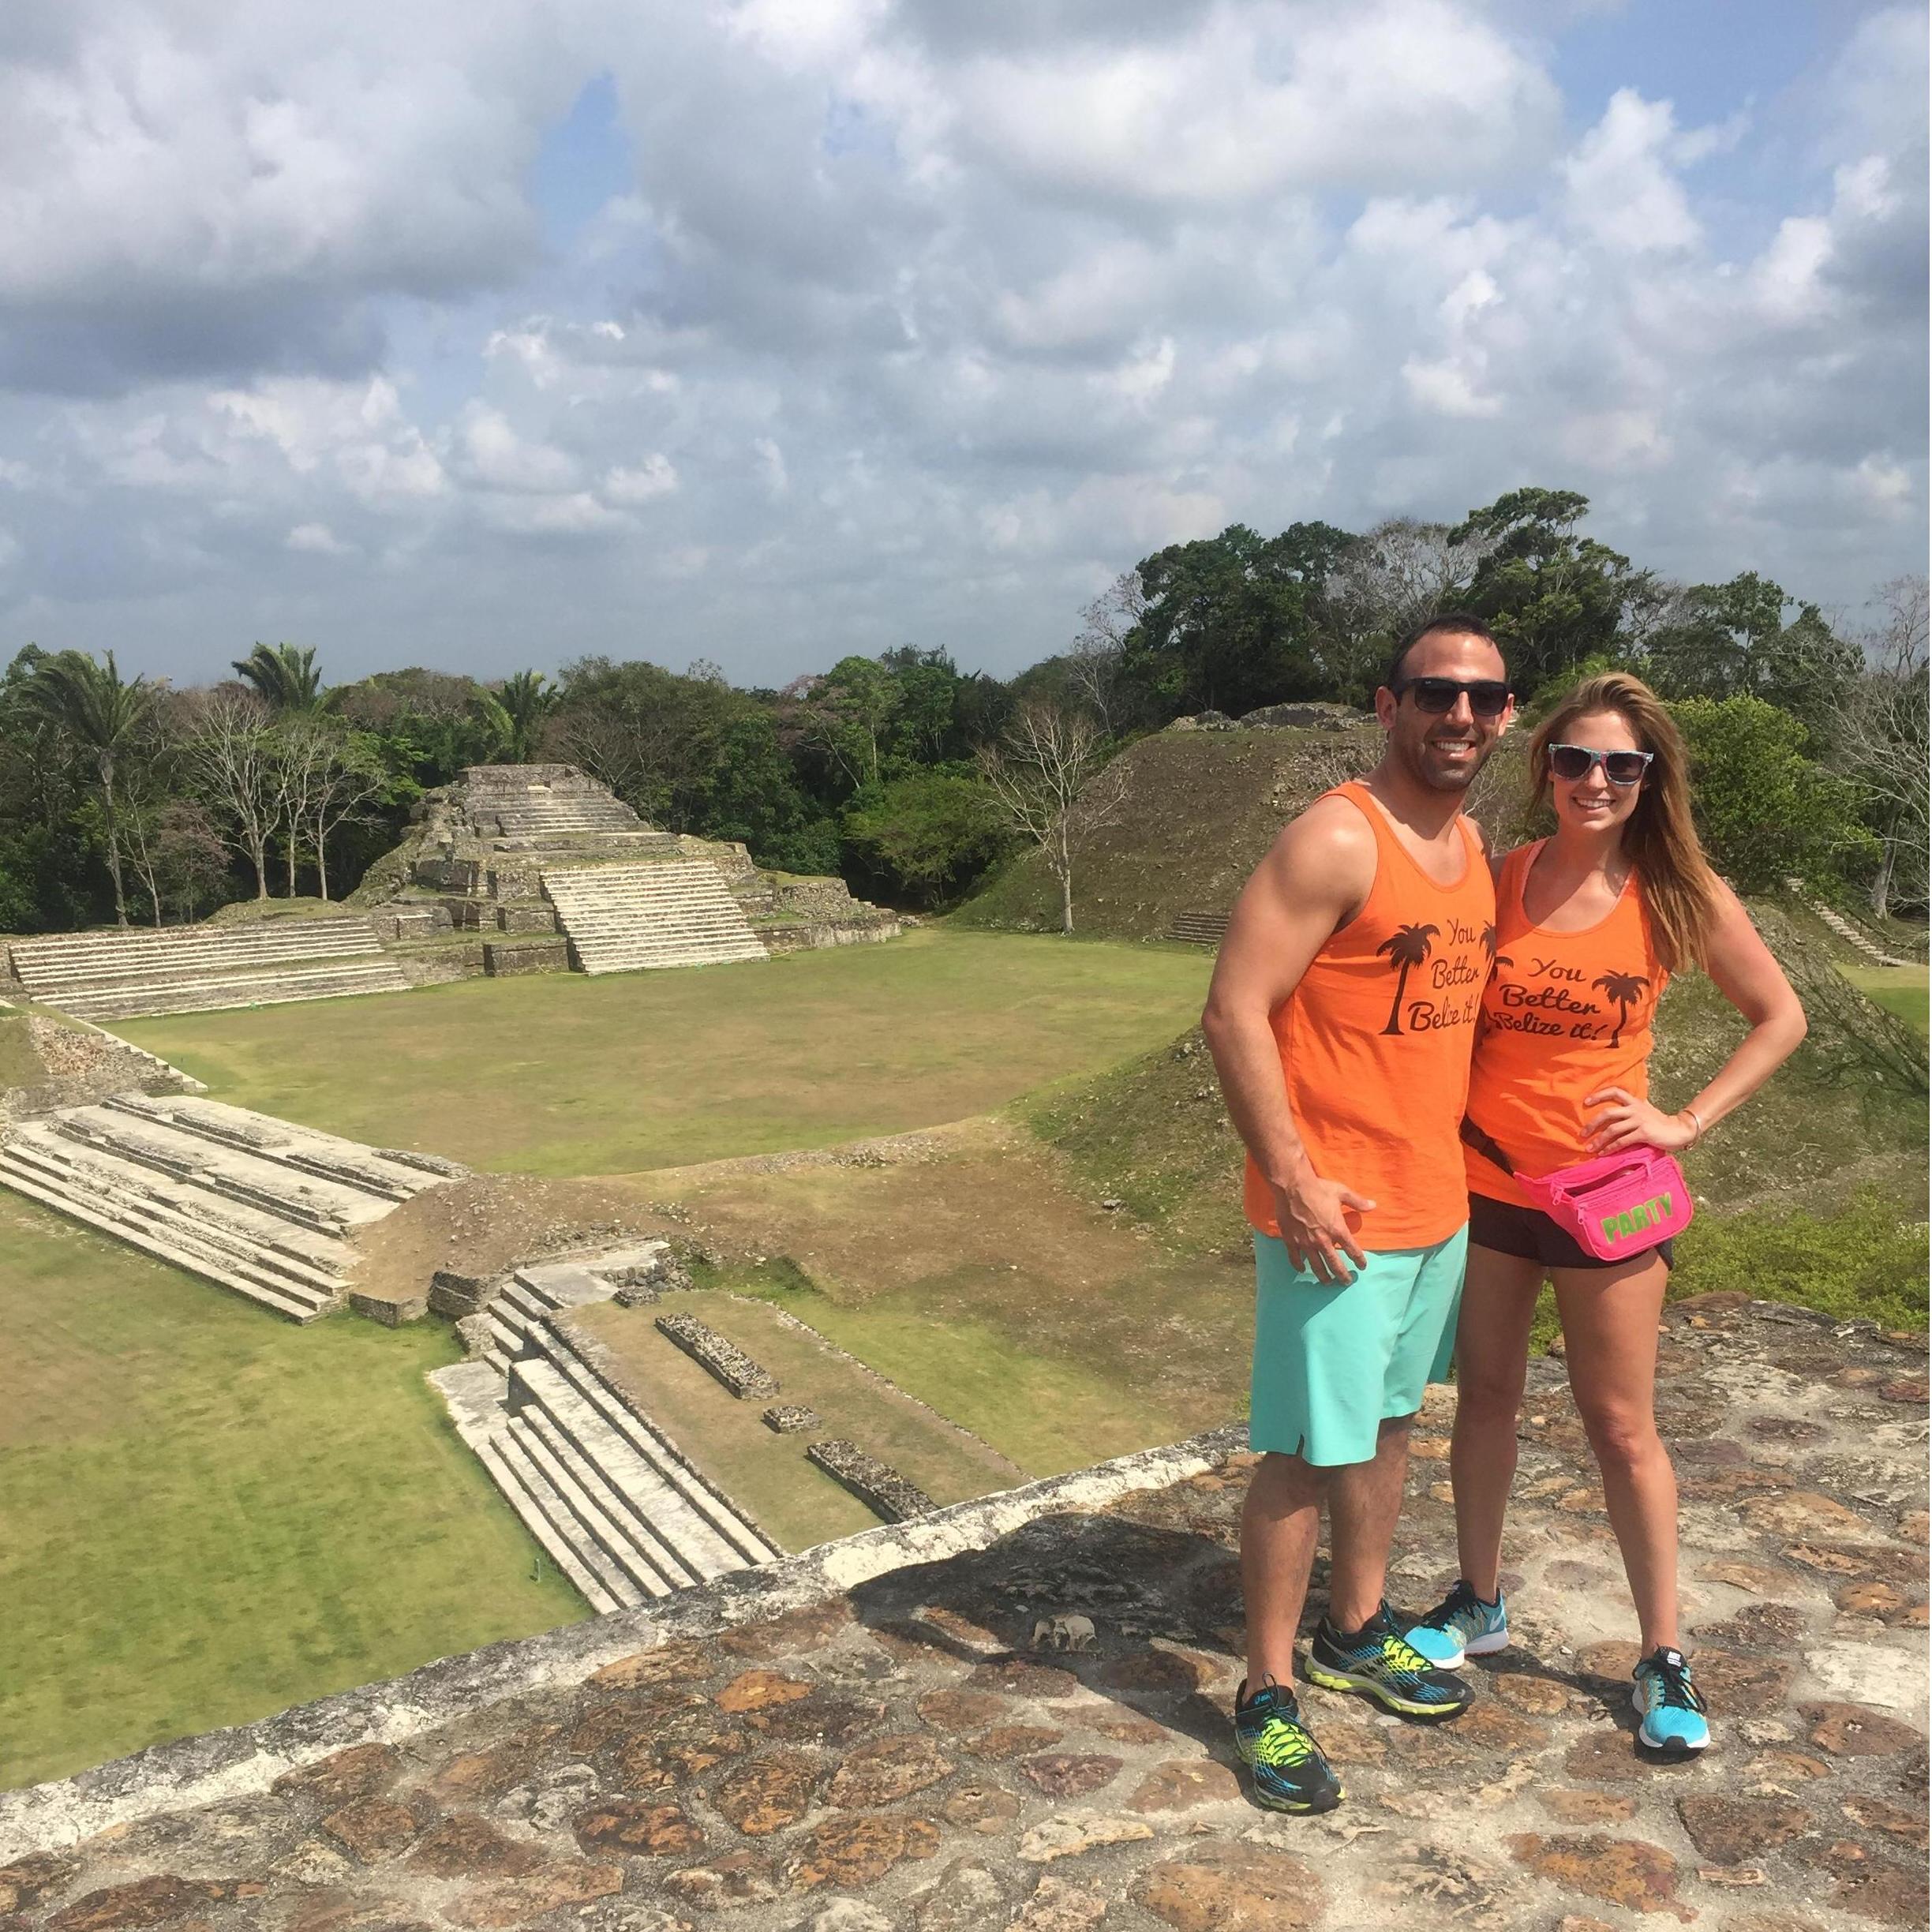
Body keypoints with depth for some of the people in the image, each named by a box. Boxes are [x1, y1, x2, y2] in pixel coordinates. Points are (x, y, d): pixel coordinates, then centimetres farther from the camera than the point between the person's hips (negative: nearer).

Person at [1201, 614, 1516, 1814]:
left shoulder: (1471, 845, 10)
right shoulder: (1337, 840, -17)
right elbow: (1234, 1013, -21)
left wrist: (1455, 1155, 15)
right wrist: (1292, 1178, -24)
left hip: (1440, 1206, 9)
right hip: (1339, 1214, -8)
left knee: (1390, 1423, 20)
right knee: (1308, 1453, 1)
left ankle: (1357, 1634, 39)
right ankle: (1269, 1697, 17)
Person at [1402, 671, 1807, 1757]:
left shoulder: (1681, 895, -7)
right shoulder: (1499, 879, -3)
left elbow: (1781, 1018, 2)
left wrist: (1690, 1123, -5)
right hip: (1485, 1180, 2)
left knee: (1622, 1425, 6)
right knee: (1485, 1396, 15)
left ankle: (1666, 1661, 22)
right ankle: (1480, 1604, 33)